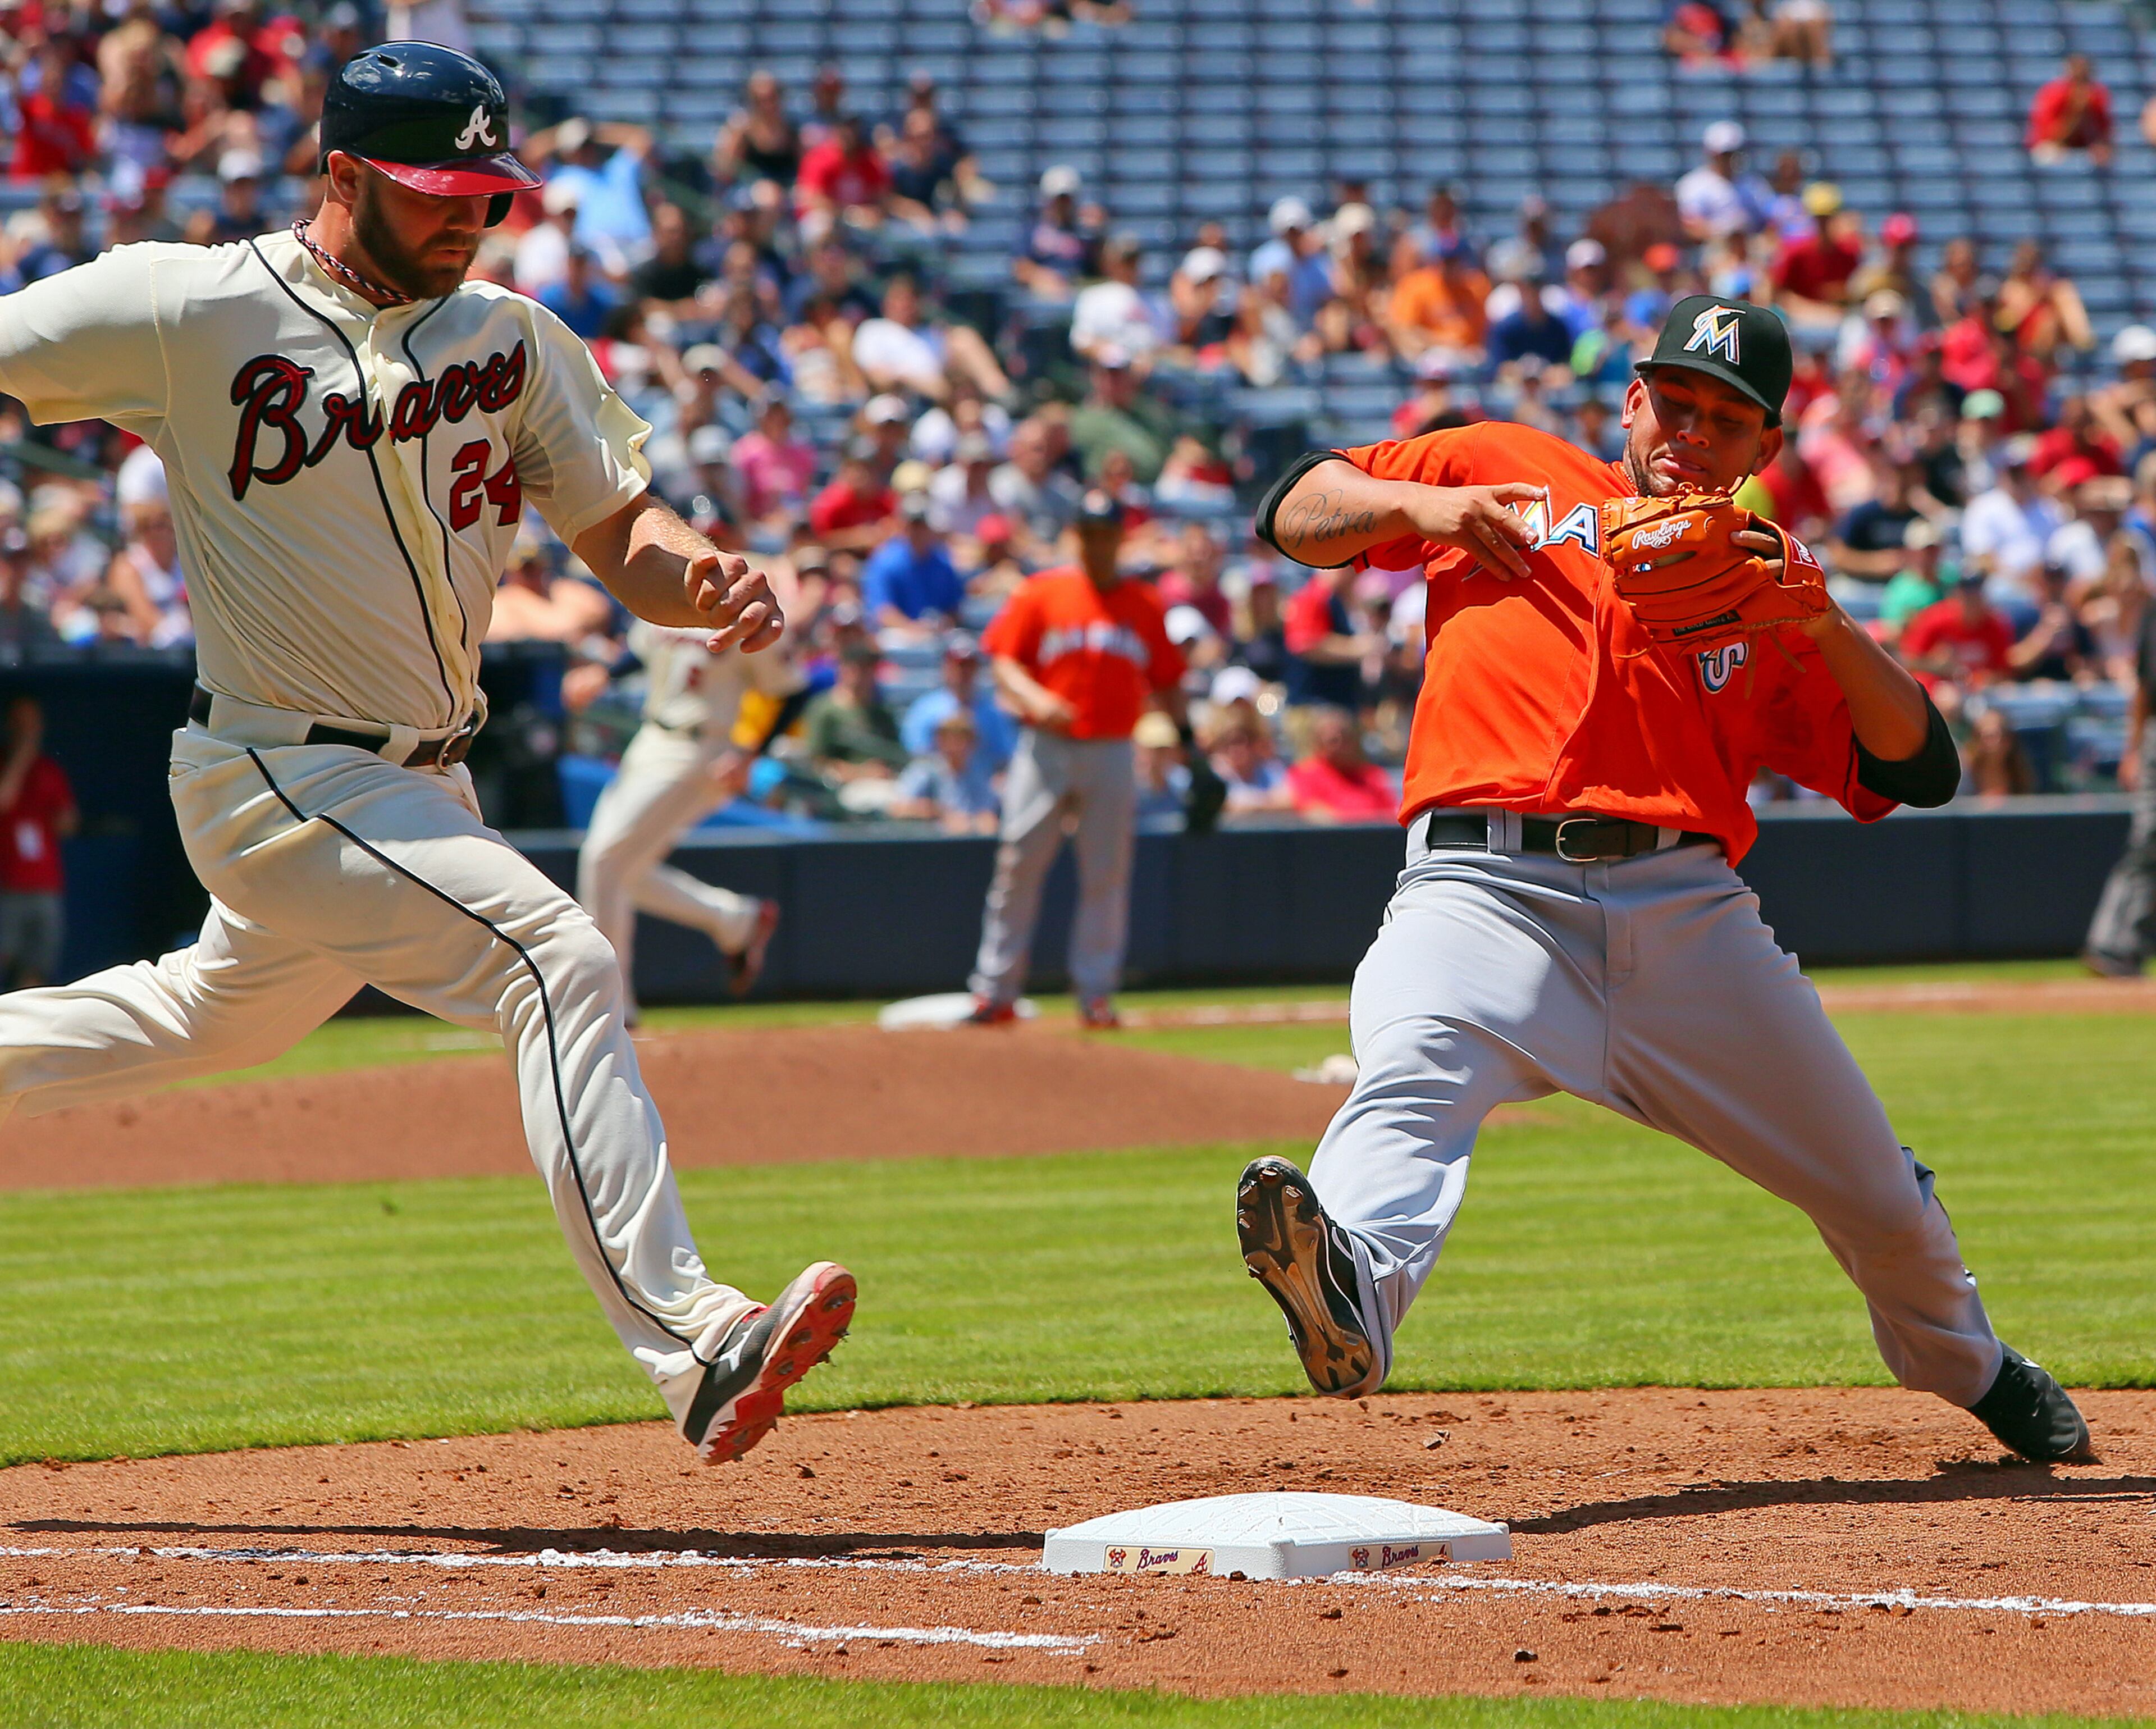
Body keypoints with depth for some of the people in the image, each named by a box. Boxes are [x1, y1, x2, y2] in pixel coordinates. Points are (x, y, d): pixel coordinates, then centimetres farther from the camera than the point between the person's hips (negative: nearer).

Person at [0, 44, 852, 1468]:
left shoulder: (512, 338, 3)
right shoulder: (189, 311, -12)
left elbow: (617, 527, 2)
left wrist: (697, 575, -18)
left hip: (421, 785, 7)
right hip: (283, 779, -7)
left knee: (218, 1022, 25)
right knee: (558, 961, -23)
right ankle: (692, 1345, -31)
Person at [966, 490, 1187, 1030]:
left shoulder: (1145, 606, 10)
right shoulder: (1040, 595, 4)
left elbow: (1166, 682, 13)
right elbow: (1004, 662, 0)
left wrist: (1189, 742, 2)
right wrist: (1035, 699, -20)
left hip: (1113, 756, 2)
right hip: (1045, 745, -2)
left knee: (1107, 873, 1)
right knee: (1019, 863, -5)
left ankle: (1095, 992, 8)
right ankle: (996, 991, -1)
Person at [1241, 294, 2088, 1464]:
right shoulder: (1505, 472, 21)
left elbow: (1919, 769, 14)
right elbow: (1297, 511, 19)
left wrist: (1826, 629, -2)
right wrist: (1415, 503, 0)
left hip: (1687, 910, 3)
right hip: (1486, 885, -3)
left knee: (1880, 1203, 7)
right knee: (1408, 1083, -36)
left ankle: (1972, 1371, 36)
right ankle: (1350, 1290, -63)